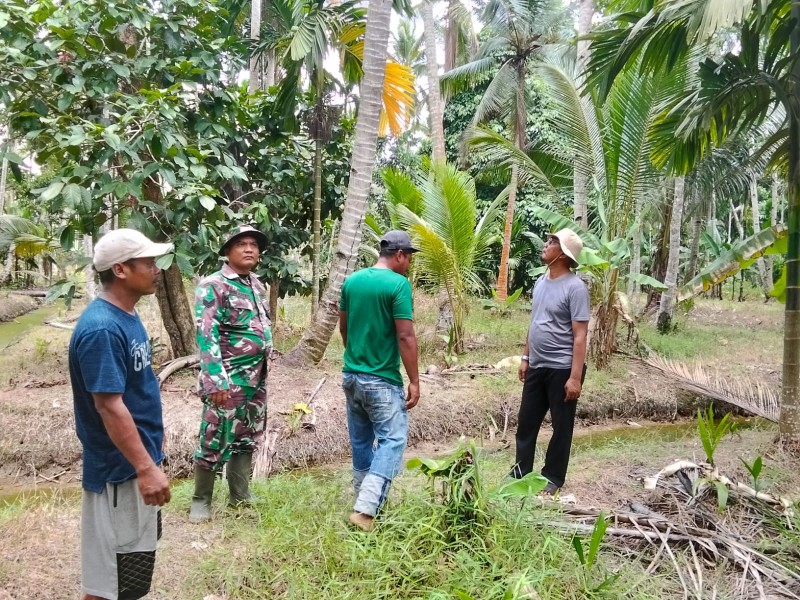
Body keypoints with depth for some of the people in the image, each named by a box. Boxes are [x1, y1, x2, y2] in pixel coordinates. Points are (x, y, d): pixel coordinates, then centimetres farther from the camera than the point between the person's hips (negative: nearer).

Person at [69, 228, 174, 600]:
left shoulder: (126, 315, 5)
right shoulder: (101, 329, -25)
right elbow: (108, 406, -27)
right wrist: (146, 468, -25)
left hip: (138, 459, 9)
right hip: (120, 467, -9)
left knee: (138, 550, 24)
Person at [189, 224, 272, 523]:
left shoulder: (258, 286, 12)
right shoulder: (213, 286, -11)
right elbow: (207, 336, -17)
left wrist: (264, 371, 16)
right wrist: (217, 381, -23)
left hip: (257, 379, 7)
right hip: (227, 379, -7)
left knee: (247, 440, 15)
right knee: (215, 441, 1)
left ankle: (241, 498, 27)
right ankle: (201, 500, 18)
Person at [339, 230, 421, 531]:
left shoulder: (351, 281, 6)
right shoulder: (398, 284, -14)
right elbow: (405, 337, -17)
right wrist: (414, 381, -12)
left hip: (351, 375, 7)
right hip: (382, 381, -7)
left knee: (360, 440, 18)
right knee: (391, 440, -1)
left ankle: (366, 498, 32)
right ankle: (365, 509, -11)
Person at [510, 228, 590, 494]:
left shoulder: (575, 287, -16)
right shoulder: (541, 281, 8)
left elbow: (579, 336, -18)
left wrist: (575, 377, -21)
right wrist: (526, 357, 17)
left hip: (562, 369, -7)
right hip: (537, 367, 8)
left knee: (561, 426, 9)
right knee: (526, 421, 15)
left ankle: (552, 477, 23)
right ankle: (521, 470, 30)